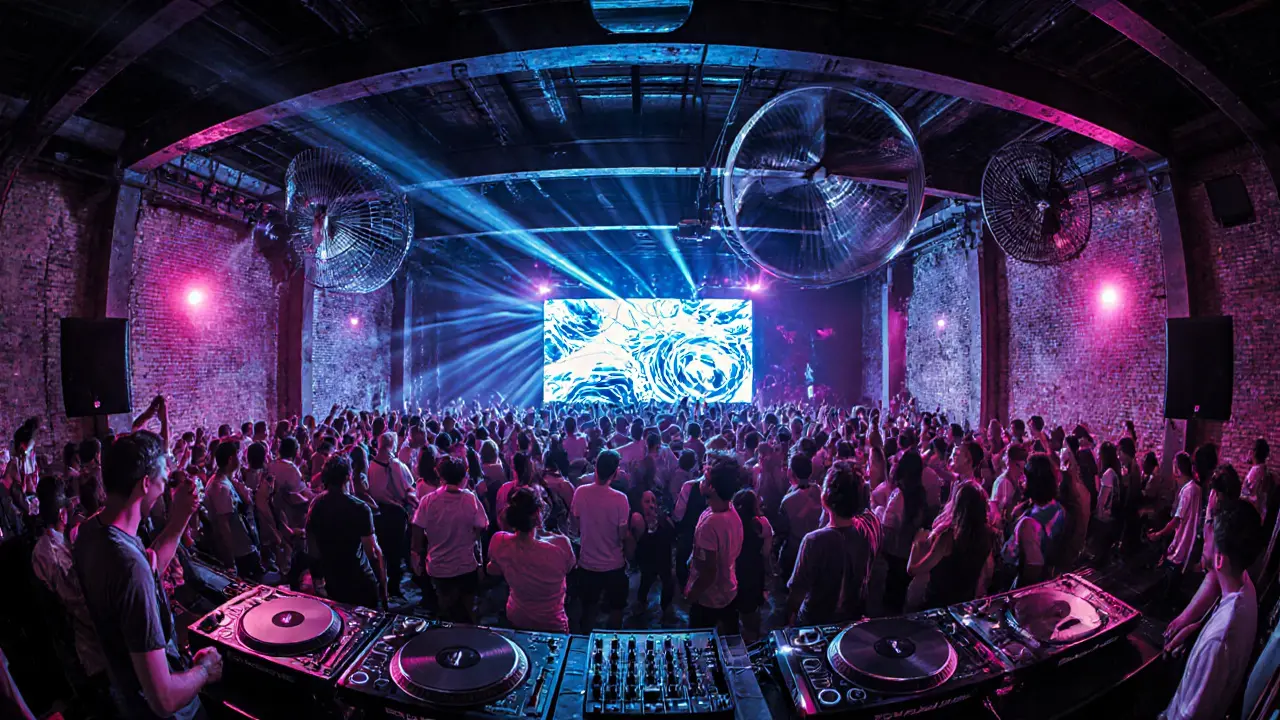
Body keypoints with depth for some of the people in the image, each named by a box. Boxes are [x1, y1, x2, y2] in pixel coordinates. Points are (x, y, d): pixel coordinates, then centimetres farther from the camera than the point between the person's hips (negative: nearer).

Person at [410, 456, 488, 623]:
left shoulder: (427, 501, -16)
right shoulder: (471, 499, -18)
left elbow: (417, 533, -10)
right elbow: (481, 529, -12)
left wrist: (417, 557, 5)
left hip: (438, 568, 1)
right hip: (467, 567, -1)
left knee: (447, 611, 23)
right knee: (467, 614, 21)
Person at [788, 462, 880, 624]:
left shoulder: (815, 541, -36)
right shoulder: (871, 525, -24)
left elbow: (796, 593, -25)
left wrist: (790, 617, -9)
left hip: (816, 623, -4)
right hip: (855, 620, 4)